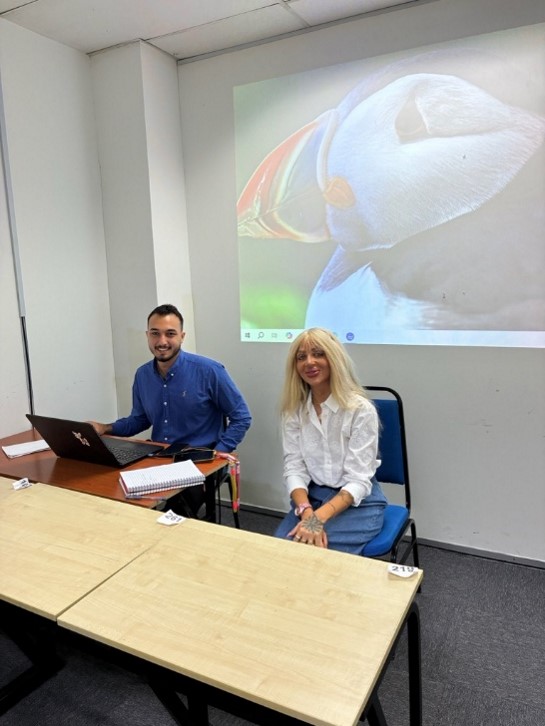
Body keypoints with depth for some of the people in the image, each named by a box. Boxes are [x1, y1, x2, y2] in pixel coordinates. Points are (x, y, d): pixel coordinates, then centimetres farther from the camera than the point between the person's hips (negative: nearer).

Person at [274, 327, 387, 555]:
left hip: (358, 502, -3)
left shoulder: (360, 409, -15)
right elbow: (294, 468, -6)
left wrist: (319, 518, -32)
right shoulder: (294, 409, -1)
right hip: (311, 496, 4)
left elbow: (358, 481, -18)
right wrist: (307, 514, -24)